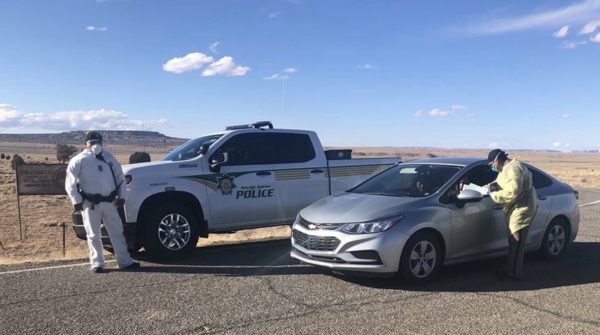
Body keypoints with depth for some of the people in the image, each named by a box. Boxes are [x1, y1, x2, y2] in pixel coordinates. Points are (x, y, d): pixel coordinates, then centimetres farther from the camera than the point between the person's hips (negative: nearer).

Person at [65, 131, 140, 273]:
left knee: (117, 232, 8)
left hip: (109, 202, 4)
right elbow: (70, 183, -4)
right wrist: (76, 201, -10)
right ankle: (97, 264, 12)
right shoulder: (80, 160, -2)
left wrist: (121, 196, 9)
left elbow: (120, 177, 16)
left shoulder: (108, 157, 12)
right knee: (93, 234, 1)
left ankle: (125, 261, 16)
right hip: (90, 204, -4)